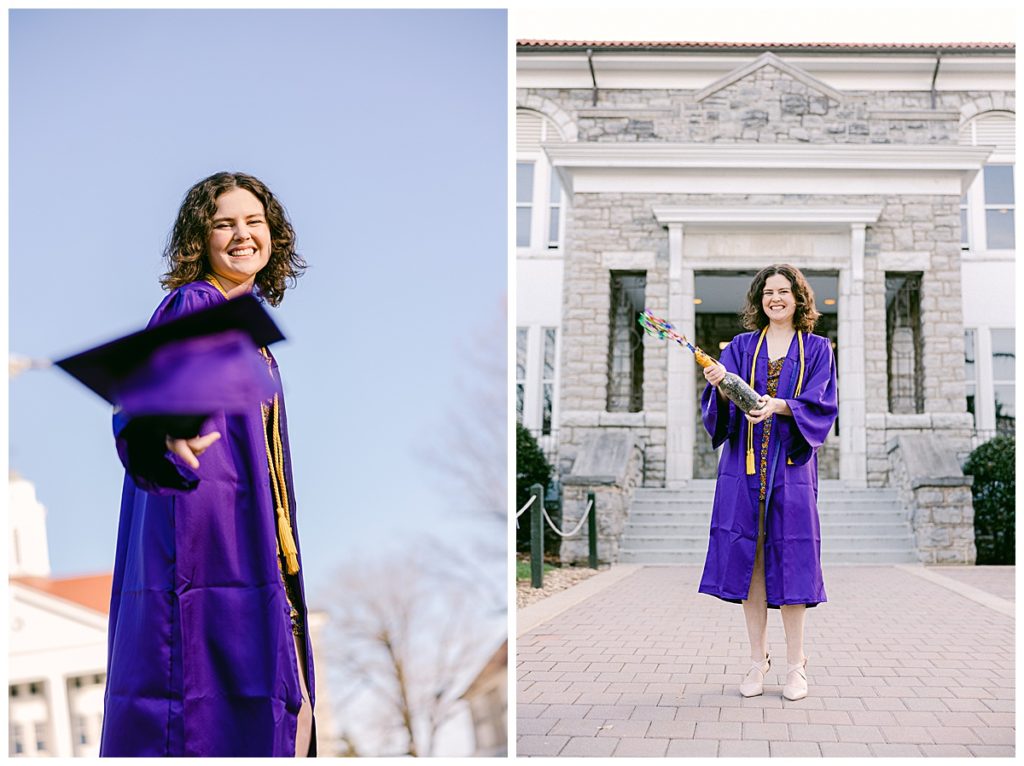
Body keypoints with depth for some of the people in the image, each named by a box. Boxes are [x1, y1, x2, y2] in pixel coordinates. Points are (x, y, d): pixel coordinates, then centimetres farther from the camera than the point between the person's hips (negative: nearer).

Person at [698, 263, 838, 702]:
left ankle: (795, 664, 7)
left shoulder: (817, 350, 8)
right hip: (745, 464, 2)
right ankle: (758, 659, 11)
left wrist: (779, 406, -22)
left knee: (790, 558, -2)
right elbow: (720, 403, 0)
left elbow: (819, 406, -4)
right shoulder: (742, 346, 11)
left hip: (790, 465, -1)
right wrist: (720, 385, -23)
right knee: (747, 558, 0)